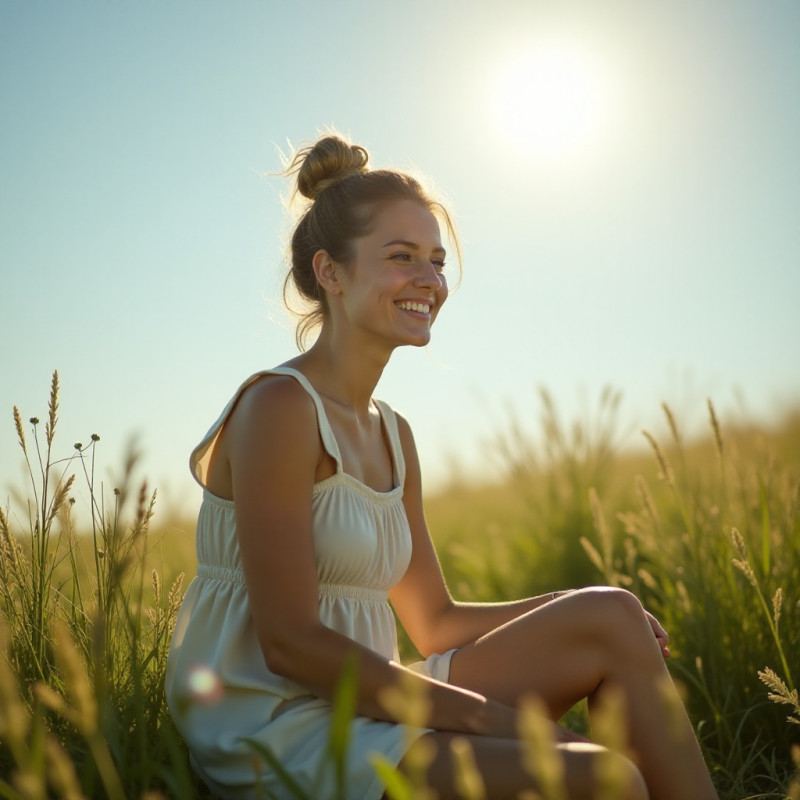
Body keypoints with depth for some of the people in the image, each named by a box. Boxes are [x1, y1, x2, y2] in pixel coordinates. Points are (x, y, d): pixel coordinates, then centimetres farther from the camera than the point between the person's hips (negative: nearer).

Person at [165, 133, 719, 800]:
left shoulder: (391, 436, 12)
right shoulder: (278, 406, -14)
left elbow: (435, 623, 14)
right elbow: (289, 642, -20)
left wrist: (574, 613, -1)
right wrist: (485, 715, -17)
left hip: (358, 709, 8)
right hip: (276, 737, -8)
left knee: (612, 617, -2)